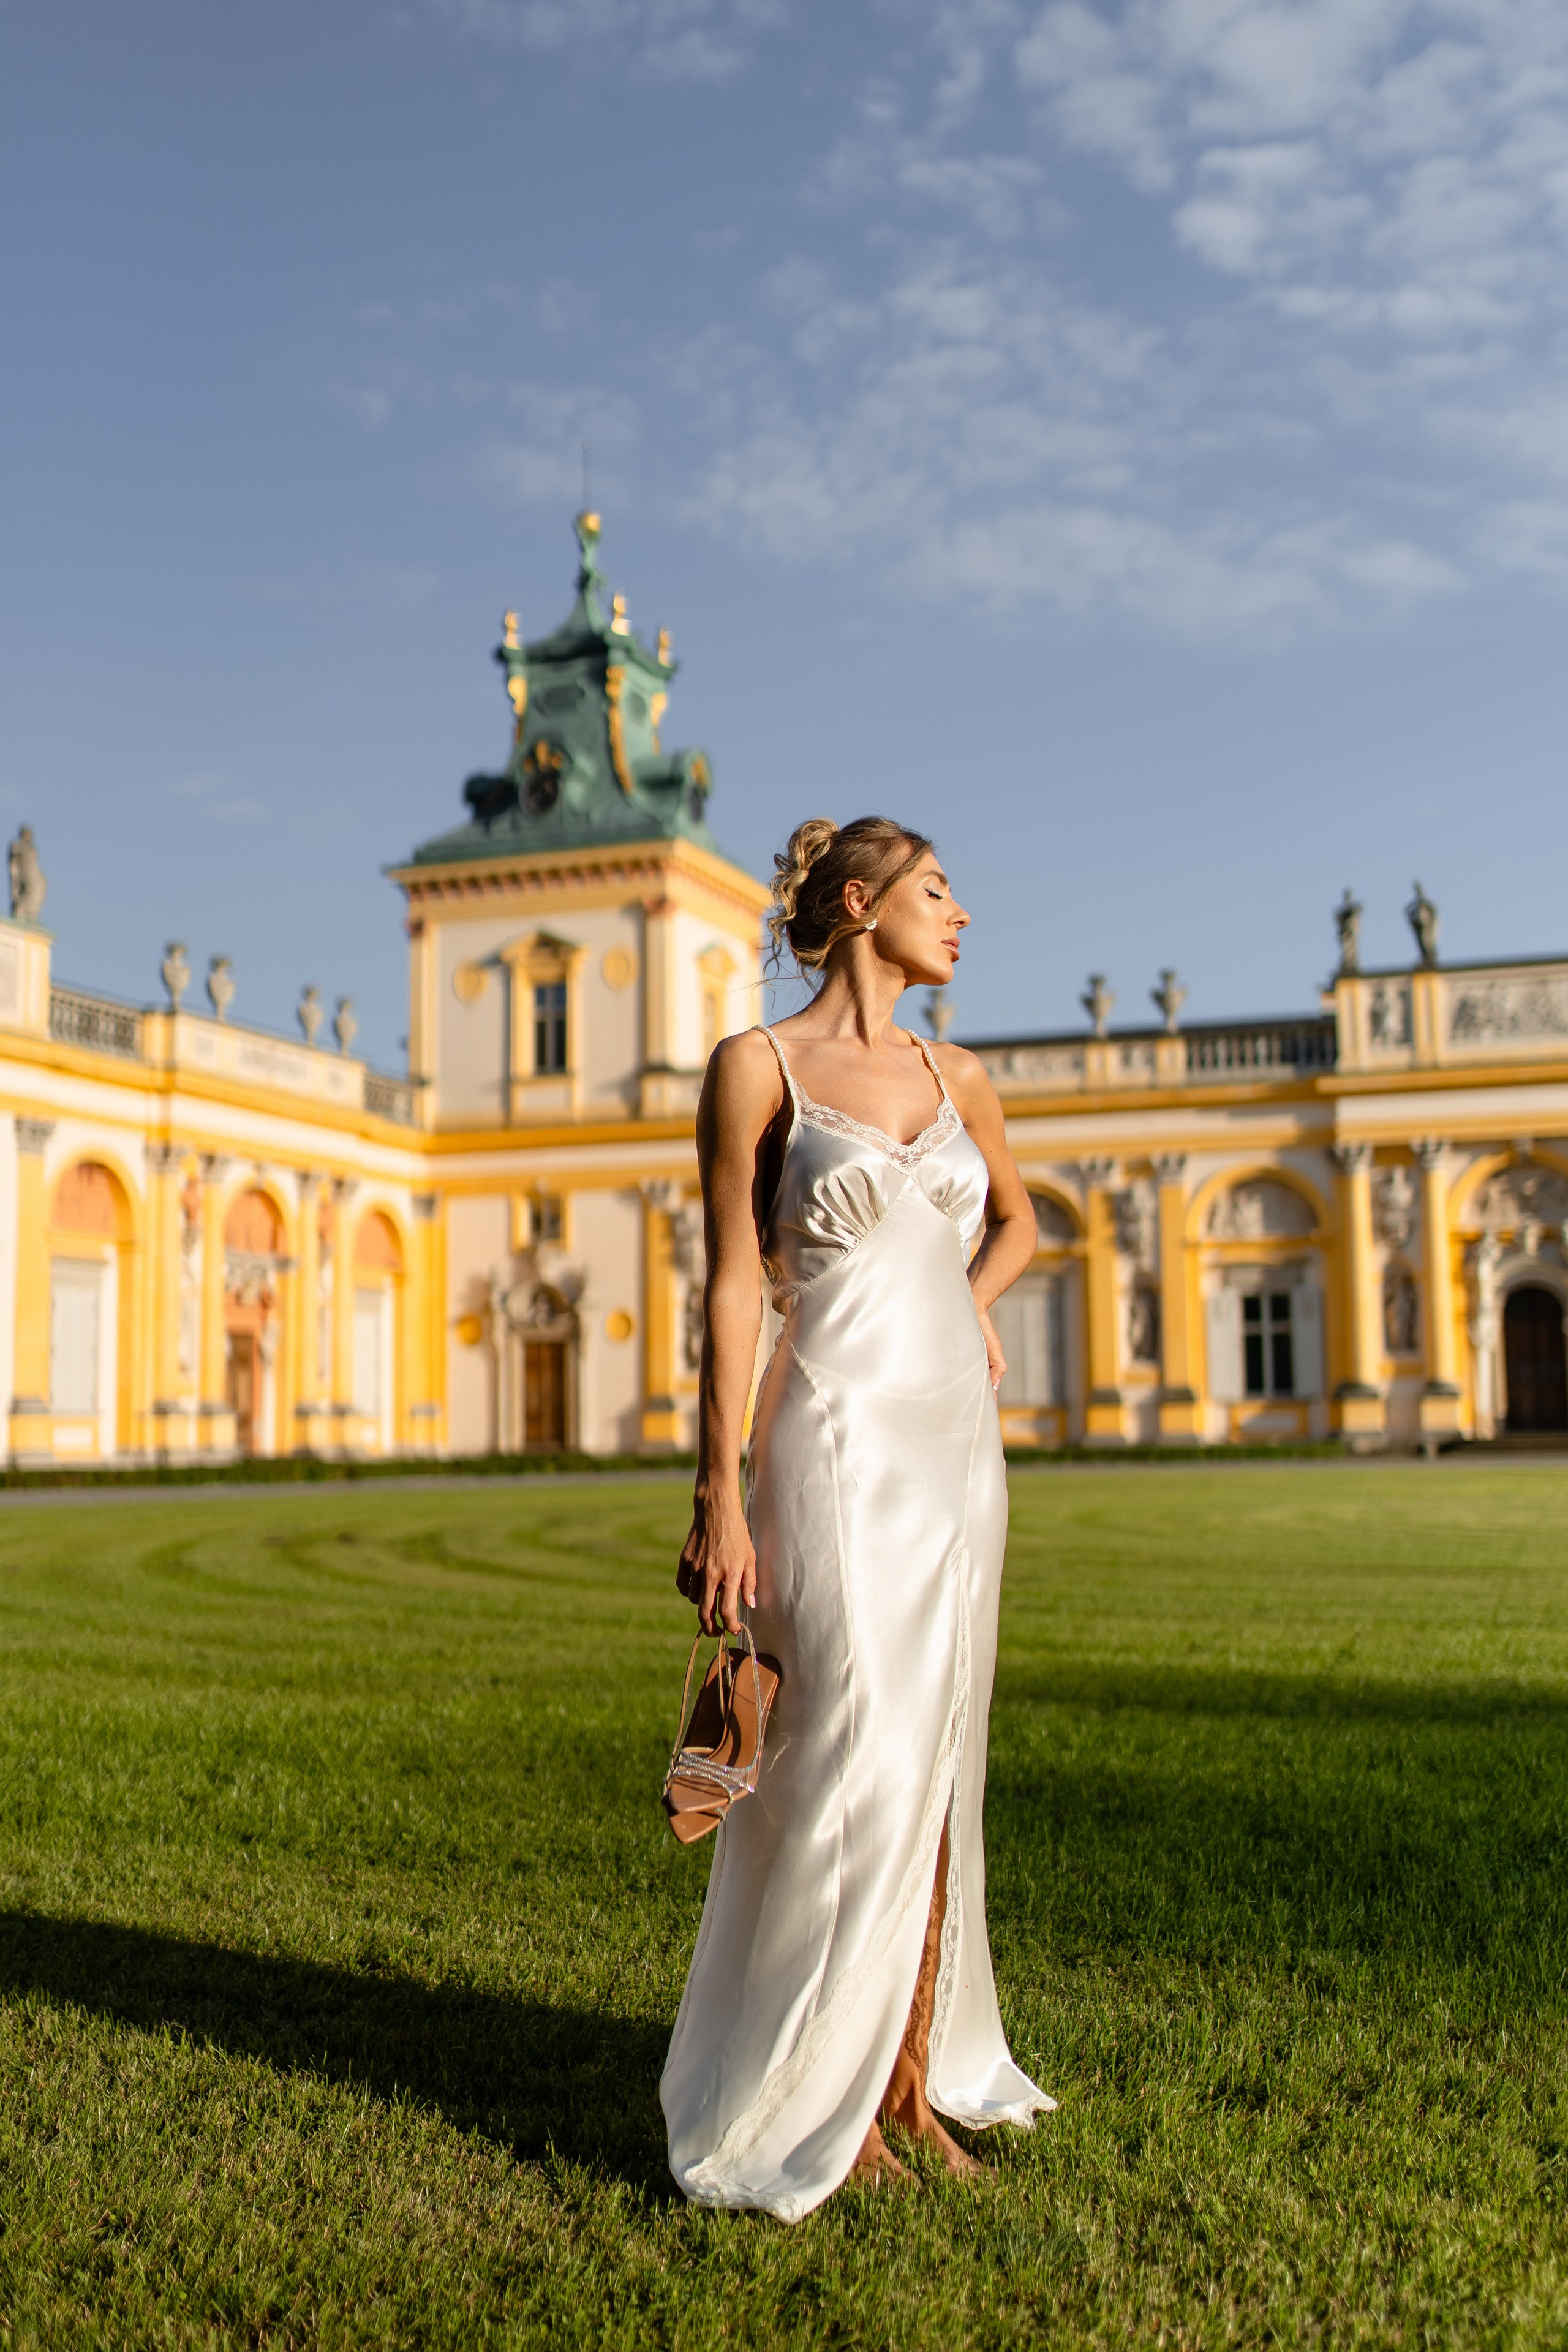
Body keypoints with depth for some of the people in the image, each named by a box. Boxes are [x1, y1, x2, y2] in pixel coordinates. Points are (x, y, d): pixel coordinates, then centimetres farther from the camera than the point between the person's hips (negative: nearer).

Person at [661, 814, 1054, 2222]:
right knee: (860, 1766, -9)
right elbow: (733, 1287, -7)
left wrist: (975, 1302, 10)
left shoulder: (956, 1078, 13)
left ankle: (914, 2074, 21)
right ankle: (802, 2103, 8)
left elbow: (1015, 1219, 31)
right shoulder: (757, 1067, -3)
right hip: (841, 1440, -6)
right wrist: (719, 1498, -12)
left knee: (934, 1772, 9)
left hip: (958, 1444, 6)